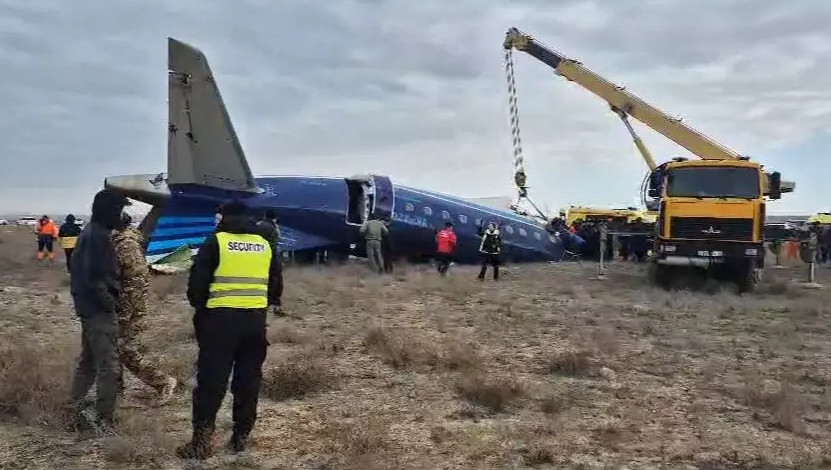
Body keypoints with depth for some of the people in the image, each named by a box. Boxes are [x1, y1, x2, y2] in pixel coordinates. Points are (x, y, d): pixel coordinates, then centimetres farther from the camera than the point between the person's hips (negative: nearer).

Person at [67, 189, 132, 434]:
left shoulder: (88, 232, 13)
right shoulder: (99, 236, -19)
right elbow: (95, 277, -25)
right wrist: (109, 302, -15)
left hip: (87, 308, 11)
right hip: (100, 311, -11)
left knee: (88, 361, 20)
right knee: (108, 367, -5)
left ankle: (77, 412, 29)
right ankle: (103, 422, 0)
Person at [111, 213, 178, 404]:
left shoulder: (128, 244, -21)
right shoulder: (117, 240, 9)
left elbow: (137, 281, -25)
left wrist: (125, 314, -23)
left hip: (128, 310, -9)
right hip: (115, 308, 9)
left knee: (127, 352, -5)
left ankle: (164, 383, 4)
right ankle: (115, 384, 31)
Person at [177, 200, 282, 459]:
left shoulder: (216, 241, -3)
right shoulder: (265, 245, 11)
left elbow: (197, 281, -4)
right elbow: (275, 285, 16)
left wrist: (199, 307, 12)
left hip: (221, 318, -4)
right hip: (255, 320, 4)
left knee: (211, 380, 1)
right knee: (248, 380, 13)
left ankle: (201, 441, 2)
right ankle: (241, 437, 19)